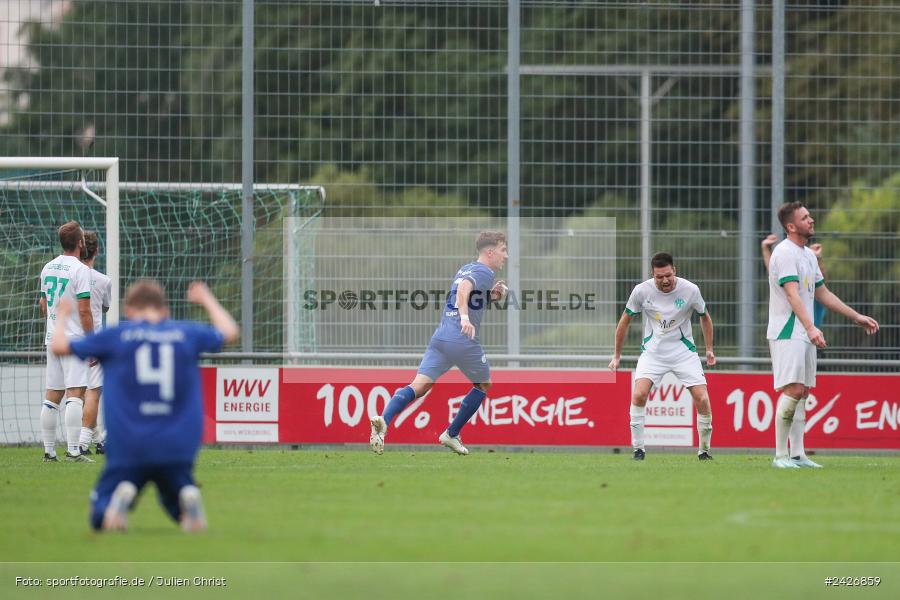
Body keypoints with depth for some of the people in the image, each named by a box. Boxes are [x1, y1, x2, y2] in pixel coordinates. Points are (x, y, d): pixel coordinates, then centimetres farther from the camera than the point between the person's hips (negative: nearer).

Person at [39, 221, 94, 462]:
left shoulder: (48, 268, 11)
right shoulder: (80, 270, -12)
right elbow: (84, 310, -15)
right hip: (74, 339, -7)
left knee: (52, 395, 10)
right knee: (75, 393, -10)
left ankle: (49, 451, 12)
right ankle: (73, 450, -17)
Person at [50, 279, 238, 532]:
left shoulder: (115, 336, 2)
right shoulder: (187, 333, 7)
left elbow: (59, 346, 10)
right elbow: (229, 332, 27)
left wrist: (61, 317, 31)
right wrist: (207, 300, 44)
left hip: (127, 449, -1)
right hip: (177, 450, 1)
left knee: (99, 519, 11)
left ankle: (122, 494, -26)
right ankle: (187, 495, -17)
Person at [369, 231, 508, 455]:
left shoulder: (464, 269, 24)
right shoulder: (484, 272, -3)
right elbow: (463, 289, -23)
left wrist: (491, 295, 20)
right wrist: (465, 317, -38)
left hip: (440, 337, 7)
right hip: (464, 341, -7)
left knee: (420, 385, -7)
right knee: (483, 385, 19)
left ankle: (384, 420, -32)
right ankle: (452, 434, 20)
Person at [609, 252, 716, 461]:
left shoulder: (690, 290, -11)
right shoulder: (641, 291, -11)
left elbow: (705, 317, 9)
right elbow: (625, 321, 4)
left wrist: (709, 350, 10)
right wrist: (617, 355, 8)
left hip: (684, 352, 0)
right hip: (653, 352, 0)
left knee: (702, 400, -12)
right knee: (639, 394, -23)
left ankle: (704, 450, 7)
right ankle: (638, 448, -9)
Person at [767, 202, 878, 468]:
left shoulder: (808, 255, 17)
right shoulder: (785, 253, -14)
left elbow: (823, 294, 25)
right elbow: (792, 295, -25)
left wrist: (857, 317, 24)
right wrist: (810, 327, -36)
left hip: (804, 335, 9)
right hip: (786, 333, -9)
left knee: (802, 392, 7)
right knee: (793, 389, -16)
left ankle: (798, 454, 7)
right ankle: (780, 455, -15)